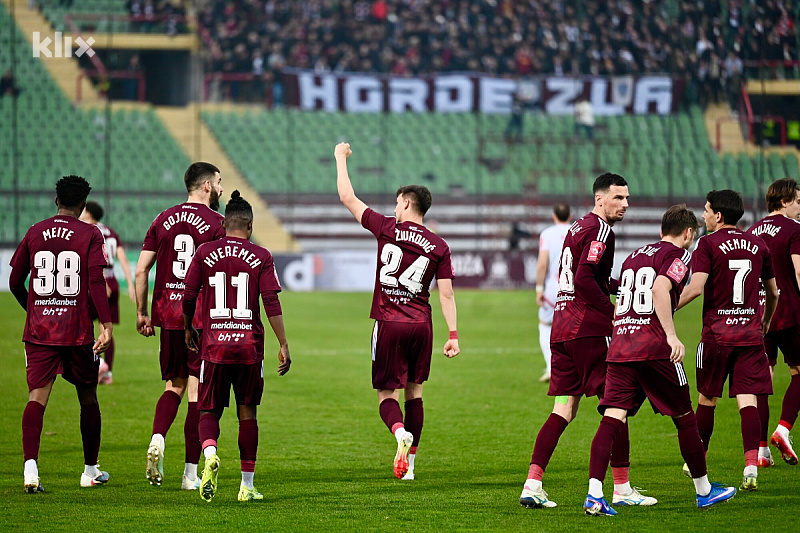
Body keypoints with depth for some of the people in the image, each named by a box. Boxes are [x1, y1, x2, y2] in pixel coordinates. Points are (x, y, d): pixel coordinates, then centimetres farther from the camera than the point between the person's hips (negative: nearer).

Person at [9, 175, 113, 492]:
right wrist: (106, 324, -14)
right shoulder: (89, 235, -2)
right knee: (87, 397, 15)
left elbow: (15, 282, 12)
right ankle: (91, 470, 26)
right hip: (77, 332, -2)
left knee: (37, 397, -6)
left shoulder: (35, 233, 7)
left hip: (38, 330, 2)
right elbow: (96, 281, -13)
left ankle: (30, 465, -28)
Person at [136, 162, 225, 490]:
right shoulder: (216, 222, -6)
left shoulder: (164, 220, 8)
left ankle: (157, 439, -10)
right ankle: (191, 472, 3)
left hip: (168, 316, 4)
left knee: (174, 386, 17)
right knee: (197, 393, 2)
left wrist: (142, 312, 16)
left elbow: (141, 271, 7)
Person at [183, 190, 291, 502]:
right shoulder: (261, 257, 0)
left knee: (209, 411, 8)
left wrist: (188, 330, 20)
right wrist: (283, 345, -2)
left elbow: (188, 297, 2)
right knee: (247, 413, 10)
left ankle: (210, 454, -23)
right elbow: (271, 303, -5)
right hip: (249, 346, 0)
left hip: (214, 345, 0)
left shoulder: (205, 253, 2)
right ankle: (247, 485, 13)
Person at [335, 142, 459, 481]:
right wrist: (453, 334, 2)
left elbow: (347, 198, 3)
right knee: (414, 390, 15)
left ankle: (400, 432, -30)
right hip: (421, 325, 3)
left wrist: (341, 158, 15)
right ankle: (409, 462, 15)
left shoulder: (388, 229, -3)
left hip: (389, 324, -3)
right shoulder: (439, 247, 2)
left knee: (387, 393, 2)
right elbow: (446, 292, -2)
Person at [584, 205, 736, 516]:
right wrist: (672, 335, -21)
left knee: (612, 418, -5)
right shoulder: (678, 255, 1)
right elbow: (660, 289, -18)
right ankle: (704, 491, 22)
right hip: (653, 347, -6)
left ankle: (594, 495, -20)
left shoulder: (633, 256, 23)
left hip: (619, 346, 6)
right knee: (685, 418, 10)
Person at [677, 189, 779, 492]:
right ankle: (751, 465, -18)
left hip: (717, 332, -3)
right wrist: (766, 322, 34)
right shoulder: (757, 245, 9)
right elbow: (773, 293, 17)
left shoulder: (708, 244, -5)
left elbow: (696, 287, -16)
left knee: (706, 399, 12)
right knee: (748, 400, -3)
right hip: (751, 333, 3)